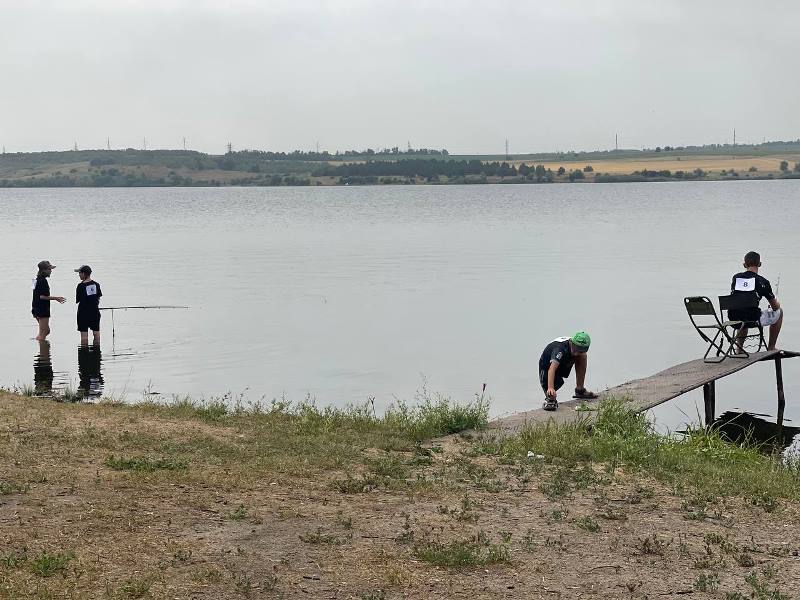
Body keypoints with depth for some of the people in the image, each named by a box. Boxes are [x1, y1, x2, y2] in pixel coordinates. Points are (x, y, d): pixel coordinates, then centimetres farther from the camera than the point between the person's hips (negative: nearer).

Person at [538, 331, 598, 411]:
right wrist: (550, 388, -63)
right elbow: (552, 368, -52)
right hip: (546, 367, -7)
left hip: (564, 366, 7)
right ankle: (550, 398, -11)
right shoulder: (560, 349, -38)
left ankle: (580, 390, -3)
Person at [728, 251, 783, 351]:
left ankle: (739, 347, 31)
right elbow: (775, 307, 3)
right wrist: (777, 304, 29)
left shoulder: (735, 278, 7)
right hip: (753, 320, -4)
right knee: (779, 312, 23)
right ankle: (771, 348, 27)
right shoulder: (762, 281, -5)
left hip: (734, 319, 4)